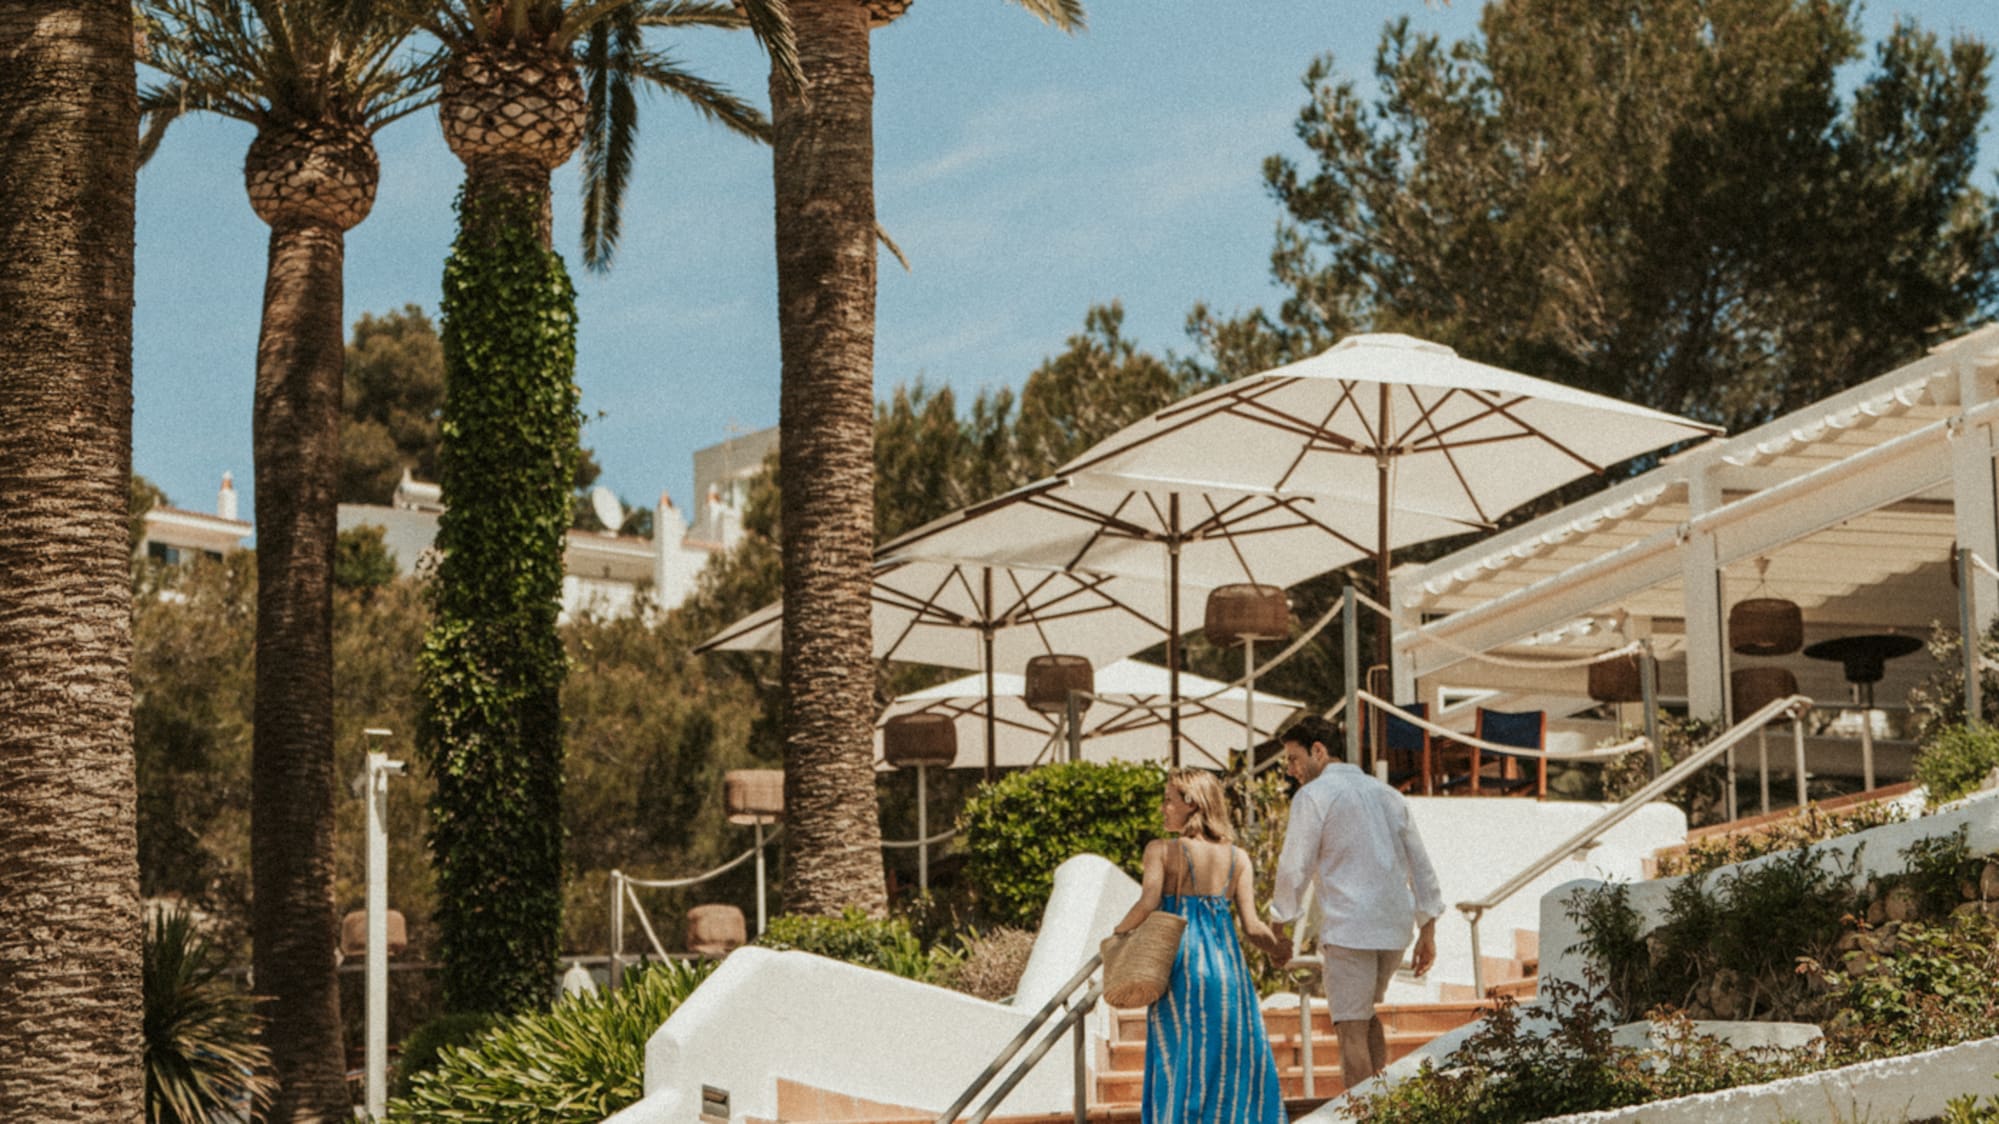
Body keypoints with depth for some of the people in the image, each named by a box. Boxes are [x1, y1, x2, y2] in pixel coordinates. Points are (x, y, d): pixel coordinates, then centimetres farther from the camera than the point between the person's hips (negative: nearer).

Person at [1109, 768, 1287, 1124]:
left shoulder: (1161, 850, -4)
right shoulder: (1237, 857, 5)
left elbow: (1147, 903, -17)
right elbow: (1252, 926, -1)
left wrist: (1119, 931, 1)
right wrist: (1288, 952, 14)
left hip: (1181, 964, -2)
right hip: (1225, 961, 2)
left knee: (1177, 1062, 5)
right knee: (1233, 1059, 10)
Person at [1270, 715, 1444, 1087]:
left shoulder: (1312, 796, -3)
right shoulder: (1386, 794, 17)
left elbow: (1294, 867, -7)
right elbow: (1420, 864, 17)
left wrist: (1282, 929, 2)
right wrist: (1427, 931, 18)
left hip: (1348, 927, -7)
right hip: (1395, 926, 7)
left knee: (1351, 1029, -4)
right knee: (1366, 1016, 22)